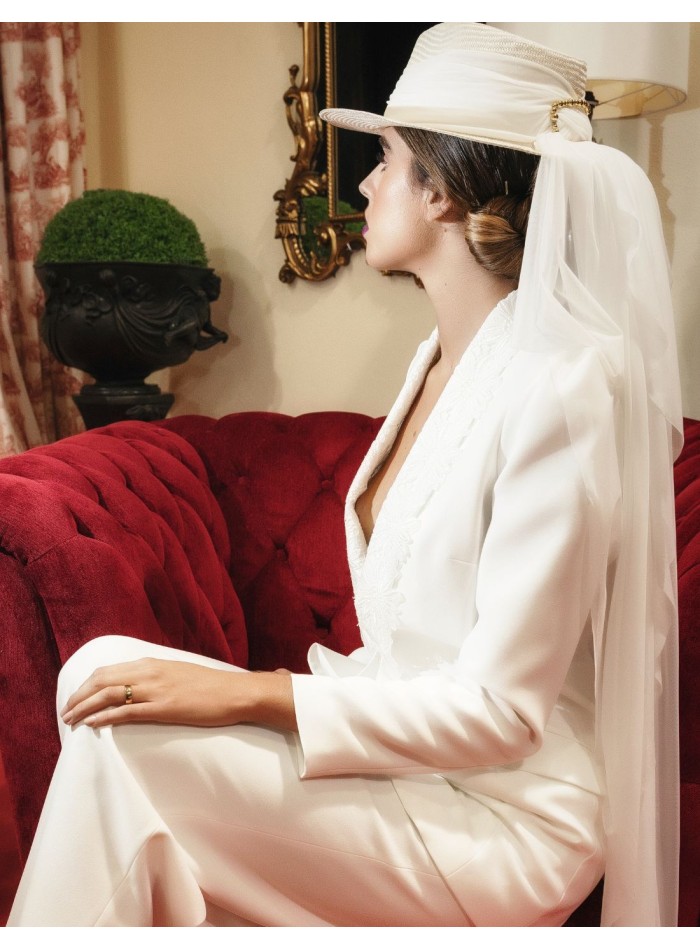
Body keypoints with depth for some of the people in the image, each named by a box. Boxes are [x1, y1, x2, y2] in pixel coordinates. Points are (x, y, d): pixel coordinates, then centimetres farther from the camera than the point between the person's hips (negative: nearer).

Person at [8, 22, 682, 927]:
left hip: (505, 816, -7)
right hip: (412, 750, 8)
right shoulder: (445, 353, 7)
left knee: (118, 725, -20)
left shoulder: (561, 383, -20)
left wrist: (253, 695, -21)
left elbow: (499, 710, -20)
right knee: (104, 679, -9)